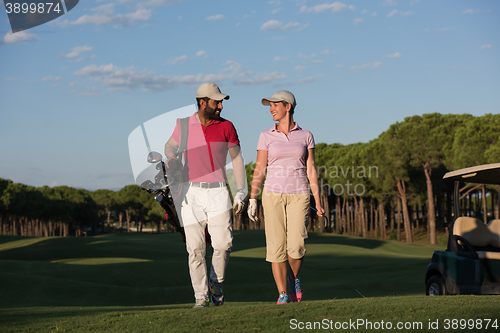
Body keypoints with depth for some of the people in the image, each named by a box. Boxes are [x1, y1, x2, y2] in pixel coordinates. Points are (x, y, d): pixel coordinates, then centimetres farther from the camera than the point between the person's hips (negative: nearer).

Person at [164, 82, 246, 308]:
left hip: (217, 191, 0)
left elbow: (237, 159, 6)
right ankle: (201, 296, 4)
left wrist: (240, 192, -1)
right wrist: (171, 158, -3)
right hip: (191, 192, 0)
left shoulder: (226, 126, 2)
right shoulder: (184, 126, 3)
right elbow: (170, 145, 22)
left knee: (223, 243, -11)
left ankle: (216, 282, 16)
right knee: (195, 247, -4)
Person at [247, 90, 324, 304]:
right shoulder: (266, 136, 4)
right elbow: (259, 169, 3)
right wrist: (252, 199, -4)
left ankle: (294, 279, 16)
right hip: (273, 195, 0)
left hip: (298, 196, 0)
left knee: (296, 246, -13)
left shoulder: (305, 136, 5)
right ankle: (282, 294, 1)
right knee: (276, 246, -7)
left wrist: (318, 202, 0)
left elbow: (311, 170, 5)